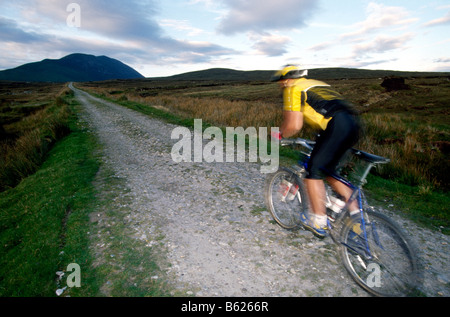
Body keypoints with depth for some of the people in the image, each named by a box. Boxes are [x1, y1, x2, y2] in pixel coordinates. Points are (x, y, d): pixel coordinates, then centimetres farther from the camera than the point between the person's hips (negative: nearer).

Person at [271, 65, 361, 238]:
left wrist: (280, 134, 13)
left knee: (314, 173, 3)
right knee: (328, 170, 21)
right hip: (353, 123, 9)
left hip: (337, 126, -9)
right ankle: (355, 212, 23)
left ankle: (319, 223, 10)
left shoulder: (293, 89, 5)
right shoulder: (316, 84, 31)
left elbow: (294, 125, -6)